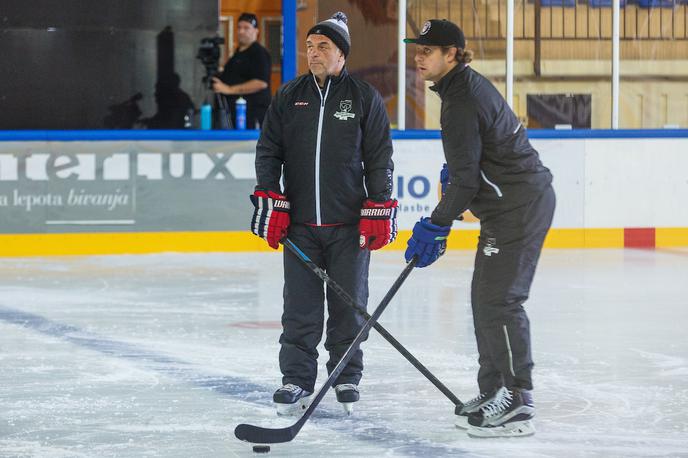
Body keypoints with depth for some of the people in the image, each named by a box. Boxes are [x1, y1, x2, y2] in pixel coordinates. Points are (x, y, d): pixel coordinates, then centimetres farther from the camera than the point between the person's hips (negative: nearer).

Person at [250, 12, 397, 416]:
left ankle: (347, 378, 17)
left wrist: (378, 212, -4)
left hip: (350, 224, -2)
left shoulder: (365, 98, 2)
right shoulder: (289, 97, 9)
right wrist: (271, 202, 0)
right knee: (300, 308, 0)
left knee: (349, 304, 4)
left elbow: (379, 159, 2)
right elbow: (268, 152, 10)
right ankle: (297, 380, 8)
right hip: (300, 223, 2)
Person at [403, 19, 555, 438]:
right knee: (486, 296, 14)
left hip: (519, 206, -11)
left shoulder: (462, 101, -19)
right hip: (519, 201, 11)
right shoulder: (468, 86, 13)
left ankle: (517, 404, -10)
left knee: (498, 300, -11)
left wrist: (436, 226, -15)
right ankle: (494, 392, 21)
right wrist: (452, 170, 25)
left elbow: (465, 179, -20)